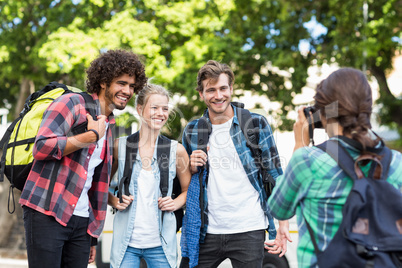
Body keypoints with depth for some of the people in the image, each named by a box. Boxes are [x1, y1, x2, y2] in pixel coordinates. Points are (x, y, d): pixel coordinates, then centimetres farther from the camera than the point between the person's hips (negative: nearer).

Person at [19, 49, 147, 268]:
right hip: (47, 213, -7)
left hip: (81, 220, 7)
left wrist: (93, 237, 20)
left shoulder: (108, 127, 20)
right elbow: (42, 147, -17)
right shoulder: (73, 103, -3)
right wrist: (92, 135, -13)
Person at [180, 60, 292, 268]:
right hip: (206, 232, 2)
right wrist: (192, 168, -5)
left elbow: (275, 177, 1)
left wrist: (283, 224, -5)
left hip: (249, 231, -2)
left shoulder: (257, 124, -1)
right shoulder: (192, 130, 6)